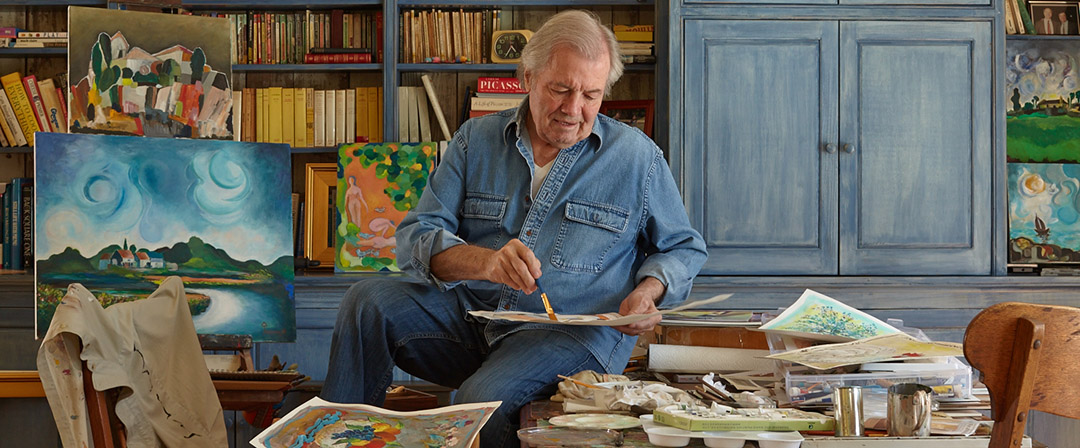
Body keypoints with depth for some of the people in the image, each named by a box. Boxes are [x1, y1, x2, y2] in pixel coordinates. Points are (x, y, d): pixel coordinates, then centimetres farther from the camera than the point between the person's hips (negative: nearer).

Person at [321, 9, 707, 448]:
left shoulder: (638, 157, 4)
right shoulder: (477, 139, 8)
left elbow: (684, 248, 15)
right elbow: (415, 236, -2)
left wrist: (647, 292, -8)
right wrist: (486, 262, -23)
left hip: (573, 333, -3)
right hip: (470, 312, 4)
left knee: (482, 400, -34)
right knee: (368, 300, -21)